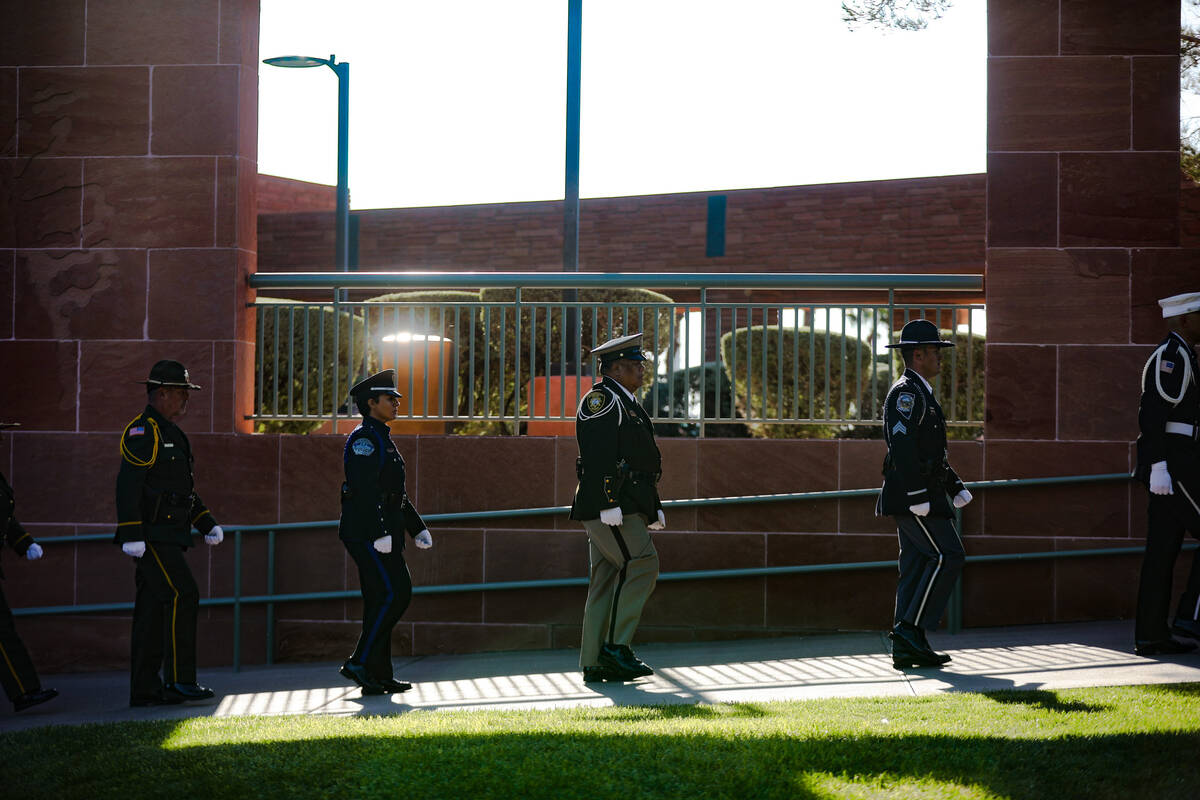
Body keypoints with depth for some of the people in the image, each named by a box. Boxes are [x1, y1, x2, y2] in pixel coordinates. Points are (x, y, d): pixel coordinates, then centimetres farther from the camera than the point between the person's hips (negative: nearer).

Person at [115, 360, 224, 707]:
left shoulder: (169, 434, 22)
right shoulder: (142, 431, -10)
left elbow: (184, 490, 28)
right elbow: (128, 484, -19)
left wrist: (208, 524, 19)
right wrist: (132, 534, -25)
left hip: (166, 538, 10)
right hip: (151, 536, -10)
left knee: (153, 610, 8)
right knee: (182, 596, -15)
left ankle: (145, 689, 9)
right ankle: (179, 681, -14)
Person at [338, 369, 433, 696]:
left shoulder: (383, 440, 22)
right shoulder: (363, 438, -10)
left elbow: (397, 493, 26)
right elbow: (365, 489, -20)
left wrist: (418, 528, 21)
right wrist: (380, 533, -26)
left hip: (384, 531, 10)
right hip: (366, 530, -10)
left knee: (380, 600, 8)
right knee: (395, 593, -14)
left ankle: (378, 677, 9)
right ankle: (360, 662, -12)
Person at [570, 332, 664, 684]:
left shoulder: (626, 404, 24)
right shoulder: (601, 399, -8)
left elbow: (639, 460, 27)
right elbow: (598, 457, -18)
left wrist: (653, 509, 25)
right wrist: (609, 504, -24)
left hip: (625, 507, 10)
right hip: (608, 504, -10)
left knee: (608, 580, 6)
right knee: (641, 565, -14)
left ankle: (594, 664, 6)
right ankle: (616, 646, -12)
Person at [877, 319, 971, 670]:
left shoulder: (922, 394, 22)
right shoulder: (906, 392, -12)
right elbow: (902, 447, -21)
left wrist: (956, 488, 21)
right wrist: (918, 496, -25)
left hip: (922, 495, 10)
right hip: (912, 494, -10)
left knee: (917, 565, 7)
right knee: (947, 556, -13)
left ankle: (906, 648, 6)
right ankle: (911, 630, -12)